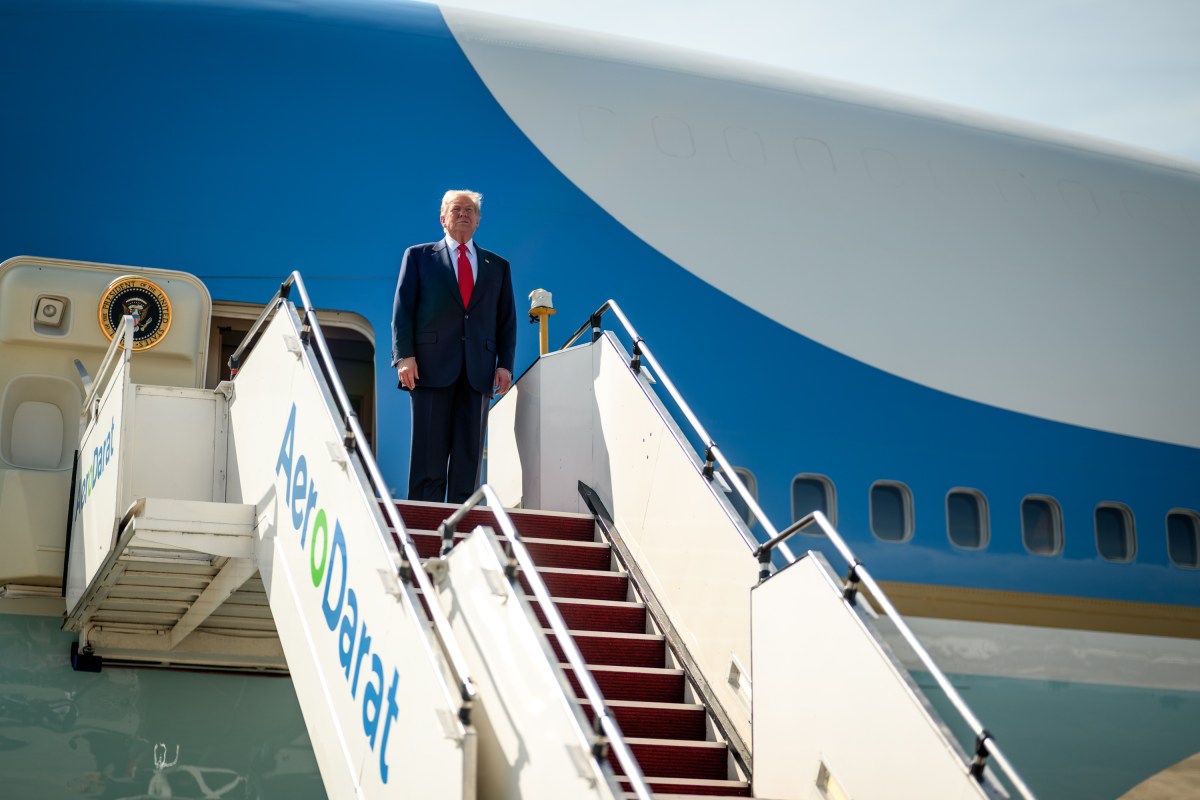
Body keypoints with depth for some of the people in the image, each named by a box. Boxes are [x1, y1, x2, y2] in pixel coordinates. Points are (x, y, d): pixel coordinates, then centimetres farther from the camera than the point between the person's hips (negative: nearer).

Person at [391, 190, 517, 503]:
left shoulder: (497, 266, 18)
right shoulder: (418, 256, 12)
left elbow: (507, 320, 14)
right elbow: (402, 309, 4)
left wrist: (504, 364, 2)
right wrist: (404, 356, -8)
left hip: (478, 371, 3)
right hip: (432, 368, -2)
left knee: (470, 456, 0)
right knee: (429, 453, -5)